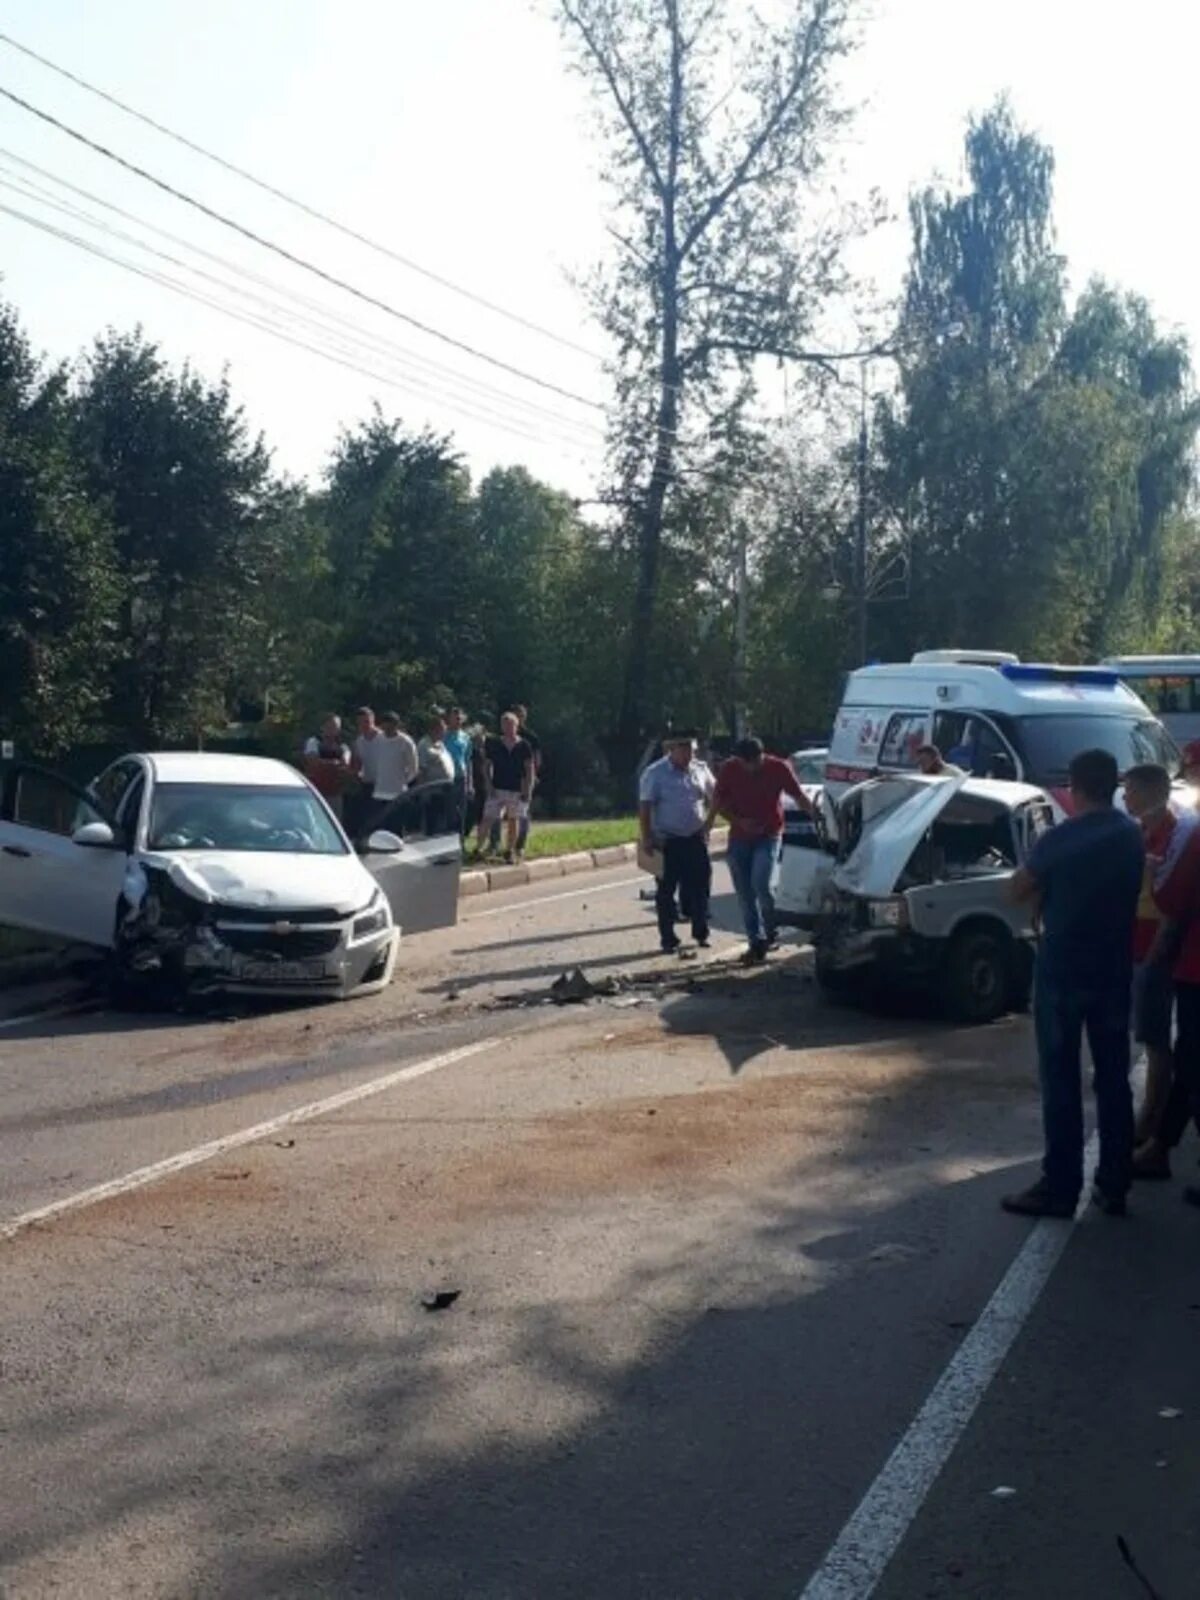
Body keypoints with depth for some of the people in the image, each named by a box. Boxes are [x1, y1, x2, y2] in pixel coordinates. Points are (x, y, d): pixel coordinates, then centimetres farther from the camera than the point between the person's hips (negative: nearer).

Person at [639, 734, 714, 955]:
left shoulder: (700, 770, 6)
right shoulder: (655, 773, -7)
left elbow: (714, 797, 17)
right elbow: (645, 807, -10)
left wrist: (708, 823, 7)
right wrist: (646, 838, -16)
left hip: (696, 839, 4)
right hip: (667, 842, -4)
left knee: (700, 887, 5)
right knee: (666, 891, 1)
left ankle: (701, 933, 18)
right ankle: (668, 939, 8)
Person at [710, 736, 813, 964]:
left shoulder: (778, 768, -13)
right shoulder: (729, 770, -8)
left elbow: (800, 797, -5)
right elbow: (718, 803, 0)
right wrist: (739, 821, -14)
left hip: (768, 836, -3)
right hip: (739, 838, 3)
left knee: (760, 884, -19)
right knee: (745, 894, 4)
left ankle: (769, 931, 4)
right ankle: (757, 942, 13)